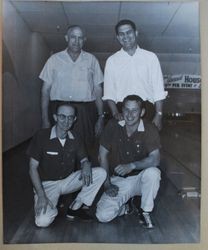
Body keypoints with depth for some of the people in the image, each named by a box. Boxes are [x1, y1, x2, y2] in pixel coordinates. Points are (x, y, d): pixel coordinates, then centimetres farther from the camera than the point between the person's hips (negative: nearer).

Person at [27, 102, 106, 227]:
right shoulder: (42, 136, -15)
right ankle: (53, 207, 9)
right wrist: (41, 196, -20)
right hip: (47, 184, -4)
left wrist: (86, 165, -20)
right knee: (43, 221, -29)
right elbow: (33, 168, -12)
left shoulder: (75, 139, -1)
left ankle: (75, 208, -5)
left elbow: (84, 160, 8)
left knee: (101, 173, -15)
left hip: (68, 180, 4)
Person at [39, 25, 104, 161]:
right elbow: (46, 90, 6)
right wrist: (45, 119, -1)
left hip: (85, 113, 0)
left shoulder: (91, 60, 10)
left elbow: (98, 90, 8)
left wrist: (101, 117, 1)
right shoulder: (54, 59, 8)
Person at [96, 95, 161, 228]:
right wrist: (107, 184, -6)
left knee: (153, 172, -36)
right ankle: (126, 205, 16)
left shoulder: (150, 129, -12)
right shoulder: (113, 126, -7)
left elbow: (155, 159, -21)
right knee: (103, 216, -18)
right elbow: (103, 155, -2)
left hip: (139, 178, -1)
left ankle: (145, 212, -9)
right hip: (117, 180, 1)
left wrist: (132, 165, -36)